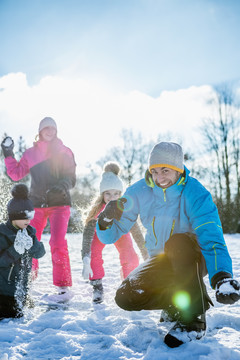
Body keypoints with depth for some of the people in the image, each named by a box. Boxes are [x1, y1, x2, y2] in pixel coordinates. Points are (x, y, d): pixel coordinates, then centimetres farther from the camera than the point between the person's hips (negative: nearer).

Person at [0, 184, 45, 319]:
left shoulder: (29, 232, 1)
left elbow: (40, 253, -8)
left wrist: (31, 244, -27)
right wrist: (15, 250, -33)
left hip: (21, 288, 5)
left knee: (17, 316, 17)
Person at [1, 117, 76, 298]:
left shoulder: (65, 152, 7)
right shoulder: (31, 153, 14)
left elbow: (71, 178, 2)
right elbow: (16, 173, 17)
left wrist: (63, 185, -18)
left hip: (59, 203, -2)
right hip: (37, 203, 3)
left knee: (58, 243, -14)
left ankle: (63, 285, -8)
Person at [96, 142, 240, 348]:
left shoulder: (196, 194, -23)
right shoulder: (140, 192, -13)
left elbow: (212, 238, -35)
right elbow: (110, 236, -9)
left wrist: (222, 276, -55)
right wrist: (107, 221, -34)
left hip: (195, 259, -3)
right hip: (162, 261, 4)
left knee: (178, 242, -38)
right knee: (126, 297, -18)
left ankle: (194, 319, -24)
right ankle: (176, 302, 9)